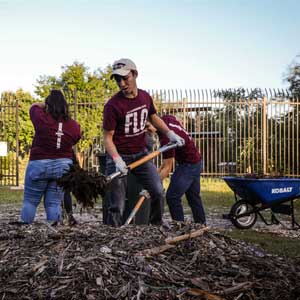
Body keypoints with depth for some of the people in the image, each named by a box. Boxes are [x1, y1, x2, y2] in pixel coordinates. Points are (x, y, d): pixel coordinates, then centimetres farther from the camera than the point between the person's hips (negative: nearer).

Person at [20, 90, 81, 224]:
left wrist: (48, 105, 21)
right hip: (63, 166, 3)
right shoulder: (74, 125, -3)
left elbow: (34, 106, 7)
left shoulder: (41, 119, -12)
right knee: (54, 203, 8)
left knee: (30, 201, 9)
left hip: (39, 165, -3)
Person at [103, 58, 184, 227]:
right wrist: (117, 160, -29)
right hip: (119, 156, -5)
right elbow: (107, 137, -15)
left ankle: (157, 226, 19)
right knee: (117, 206, -4)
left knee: (158, 192, 0)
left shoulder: (145, 97, 0)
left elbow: (153, 117, 21)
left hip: (141, 154, 5)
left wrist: (170, 133, 10)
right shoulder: (113, 105, -18)